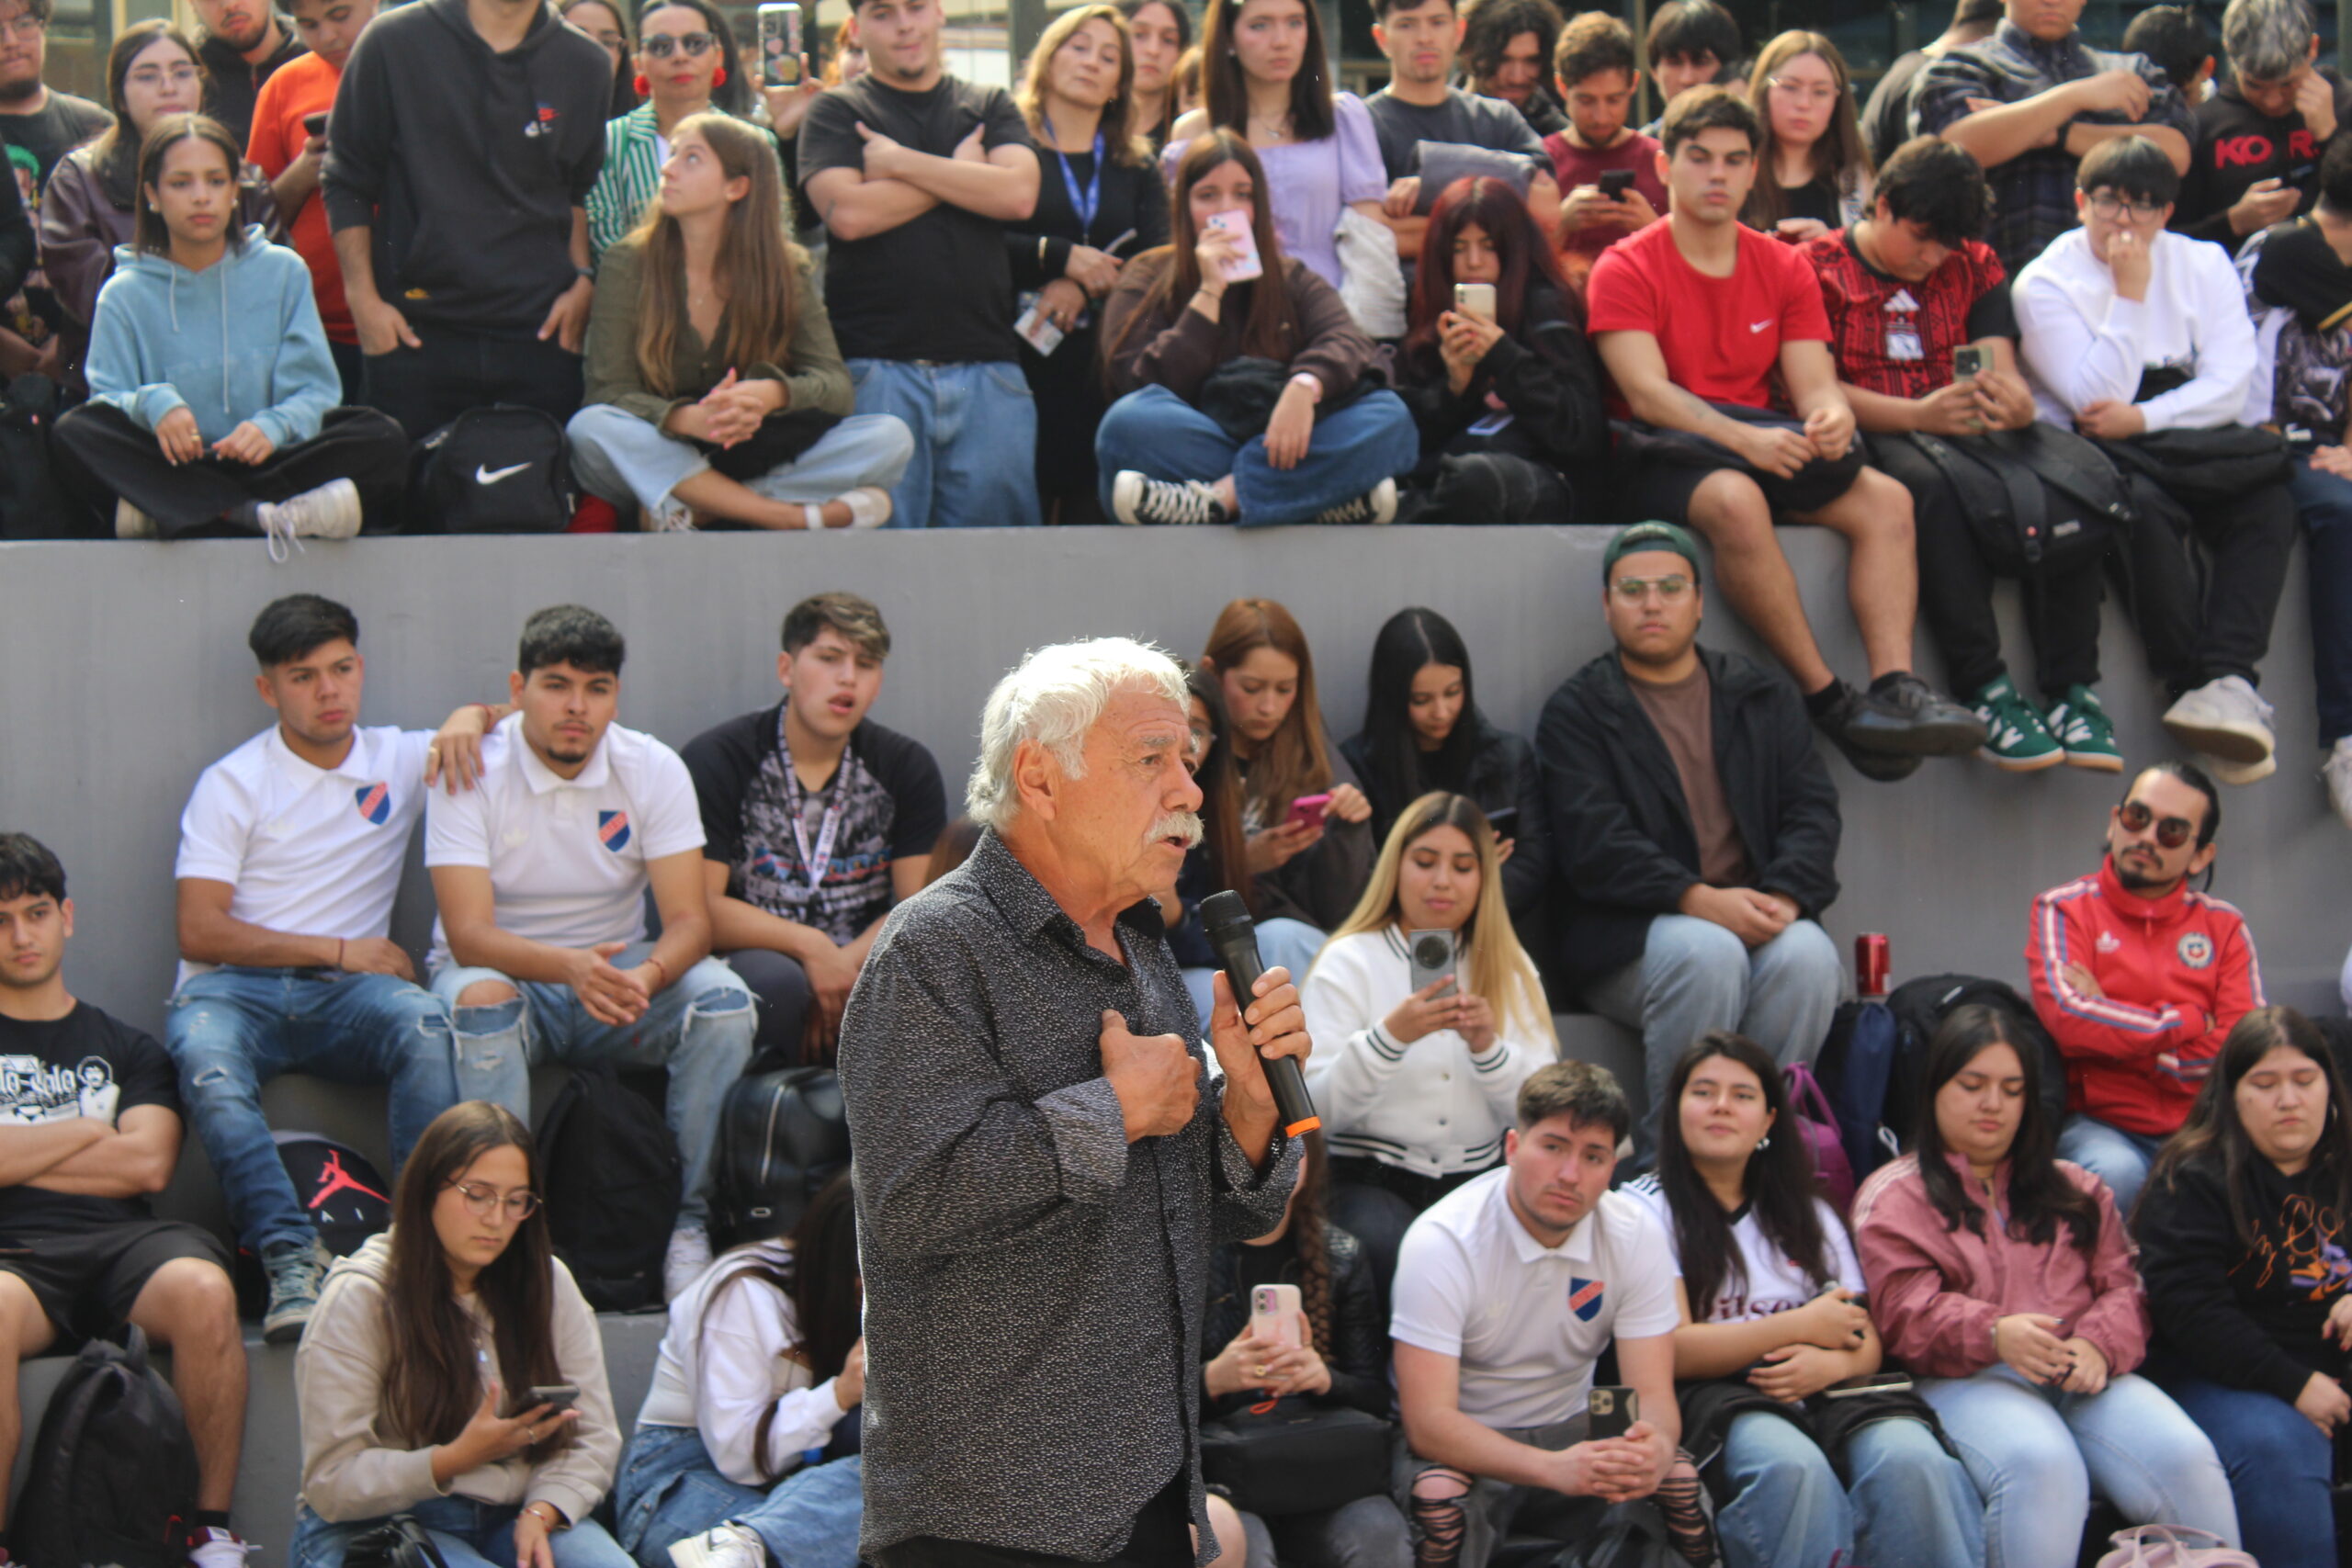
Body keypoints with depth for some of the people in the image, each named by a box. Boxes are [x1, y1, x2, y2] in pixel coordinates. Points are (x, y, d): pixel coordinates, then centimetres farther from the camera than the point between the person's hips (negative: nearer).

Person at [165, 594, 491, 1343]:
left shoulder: (400, 760, 17)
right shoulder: (231, 784, 8)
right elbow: (200, 932, 0)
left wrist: (471, 716, -5)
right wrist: (338, 950, -7)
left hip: (345, 998, 2)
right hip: (235, 989, -2)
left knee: (423, 1020, -34)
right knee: (206, 1061, -38)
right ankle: (290, 1255, -43)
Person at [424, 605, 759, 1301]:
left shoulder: (654, 769, -6)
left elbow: (690, 919, -13)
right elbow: (469, 934, -23)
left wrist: (647, 977, -38)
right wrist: (570, 967, -43)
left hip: (616, 968, 3)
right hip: (503, 971, -2)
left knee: (722, 997, -26)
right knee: (479, 1000, -38)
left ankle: (691, 1221, -20)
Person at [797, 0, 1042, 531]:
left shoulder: (991, 107, 17)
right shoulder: (836, 112, 9)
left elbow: (1018, 194, -2)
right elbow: (847, 213, -9)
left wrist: (900, 162, -4)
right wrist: (959, 172, 0)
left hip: (987, 369, 2)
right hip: (876, 371, -2)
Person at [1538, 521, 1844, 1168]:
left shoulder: (1761, 697, 19)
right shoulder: (1578, 710, 8)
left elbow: (1814, 811, 9)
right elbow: (1592, 843, -6)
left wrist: (1785, 894, -12)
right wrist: (1698, 899, -20)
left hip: (1759, 916, 3)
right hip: (1632, 933, -3)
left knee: (1807, 955, -31)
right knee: (1708, 953, -36)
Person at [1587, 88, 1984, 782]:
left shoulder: (1784, 270, 11)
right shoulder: (1626, 269, -4)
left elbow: (1814, 385, 2)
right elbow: (1646, 393, -16)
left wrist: (1832, 416, -25)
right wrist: (1744, 440, -31)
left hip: (1763, 452, 5)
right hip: (1663, 463, -5)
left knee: (1886, 499, -19)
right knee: (1735, 500, -37)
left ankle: (1894, 692, -33)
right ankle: (1828, 701, -31)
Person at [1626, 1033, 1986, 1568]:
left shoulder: (1807, 1214, 25)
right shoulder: (1646, 1208, 9)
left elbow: (1867, 1343, 18)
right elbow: (1670, 1352, -4)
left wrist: (1832, 1363, -8)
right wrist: (1801, 1326, -1)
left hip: (1821, 1398, 4)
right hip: (1713, 1400, -4)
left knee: (1910, 1457, -30)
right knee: (1790, 1467, -39)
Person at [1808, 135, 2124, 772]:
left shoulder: (1974, 266, 21)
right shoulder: (1819, 268, 5)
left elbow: (2003, 369, 10)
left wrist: (2014, 401, -16)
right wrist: (1919, 414, -21)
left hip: (1972, 429, 4)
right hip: (1875, 438, -4)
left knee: (2080, 473, -28)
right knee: (1935, 487, -41)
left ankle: (2073, 690, -28)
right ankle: (1985, 693, -37)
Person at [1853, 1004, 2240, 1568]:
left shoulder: (2074, 1189, 27)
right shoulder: (1892, 1198, 13)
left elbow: (2124, 1285, 16)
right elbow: (1905, 1312, -2)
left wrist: (2098, 1345, -8)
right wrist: (1993, 1333, -23)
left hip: (2087, 1377, 4)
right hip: (1966, 1380, -4)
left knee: (2185, 1457, -27)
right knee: (2042, 1465, -37)